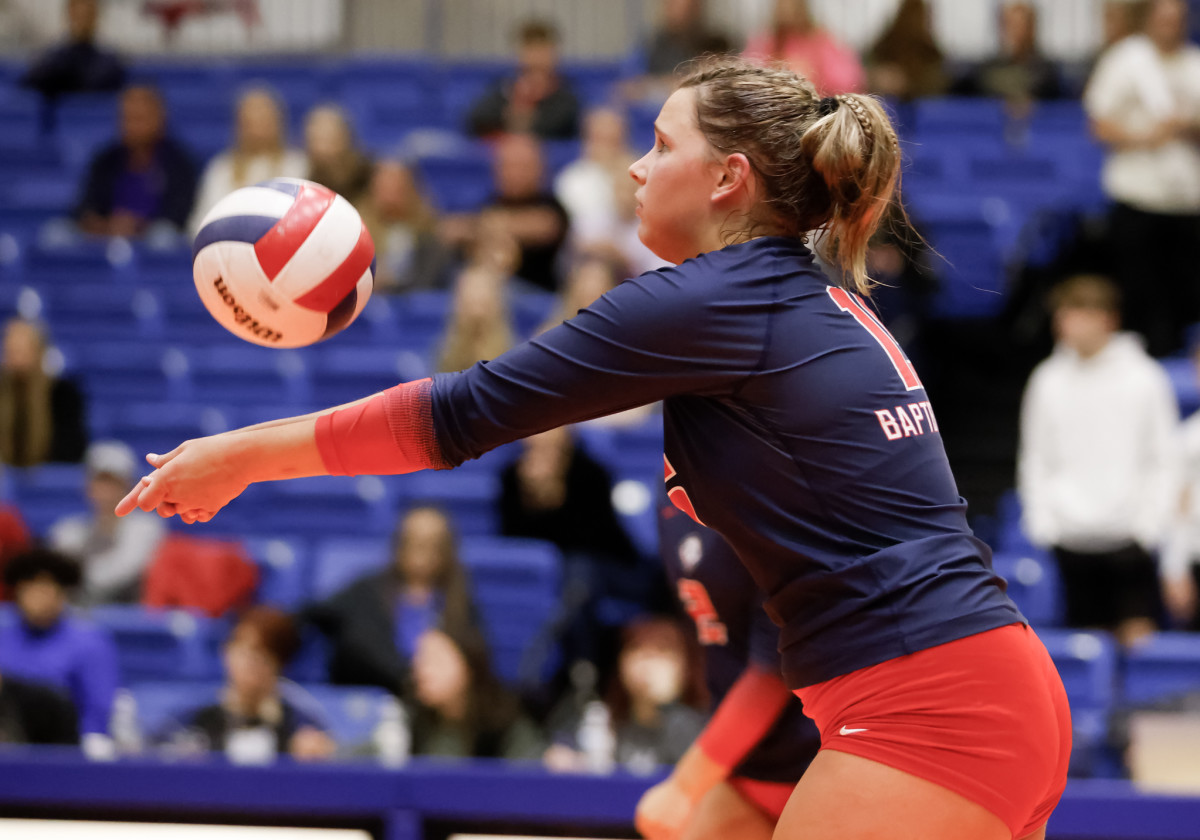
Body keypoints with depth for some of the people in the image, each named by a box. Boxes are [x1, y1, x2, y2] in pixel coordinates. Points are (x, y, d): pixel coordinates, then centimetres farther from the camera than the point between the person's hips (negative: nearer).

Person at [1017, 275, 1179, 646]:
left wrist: (1150, 524, -6)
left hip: (1129, 534, -2)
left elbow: (1164, 461, 2)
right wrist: (1042, 522, 2)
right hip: (1072, 539, 2)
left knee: (1138, 637, -7)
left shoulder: (1144, 378, 1)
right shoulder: (1048, 381, 7)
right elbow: (1036, 459, 12)